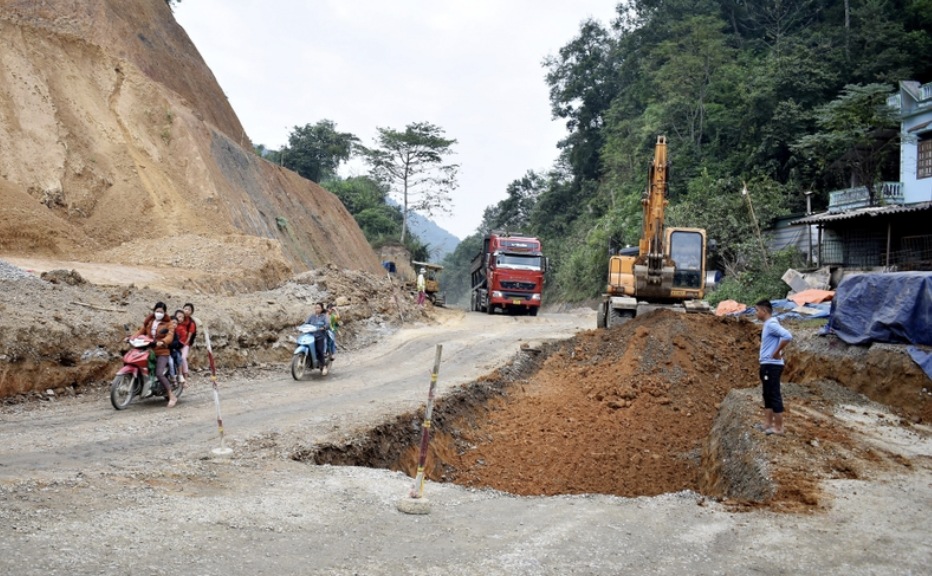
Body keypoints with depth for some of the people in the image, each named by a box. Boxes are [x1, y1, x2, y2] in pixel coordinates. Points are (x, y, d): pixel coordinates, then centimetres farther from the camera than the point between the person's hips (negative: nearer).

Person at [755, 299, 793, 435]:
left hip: (772, 365, -11)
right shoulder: (768, 325, 15)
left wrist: (777, 353, -21)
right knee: (768, 396, 15)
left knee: (774, 396, -6)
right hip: (767, 365, 11)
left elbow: (788, 336, -29)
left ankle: (779, 428, -1)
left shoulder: (771, 324, -16)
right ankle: (768, 424, 22)